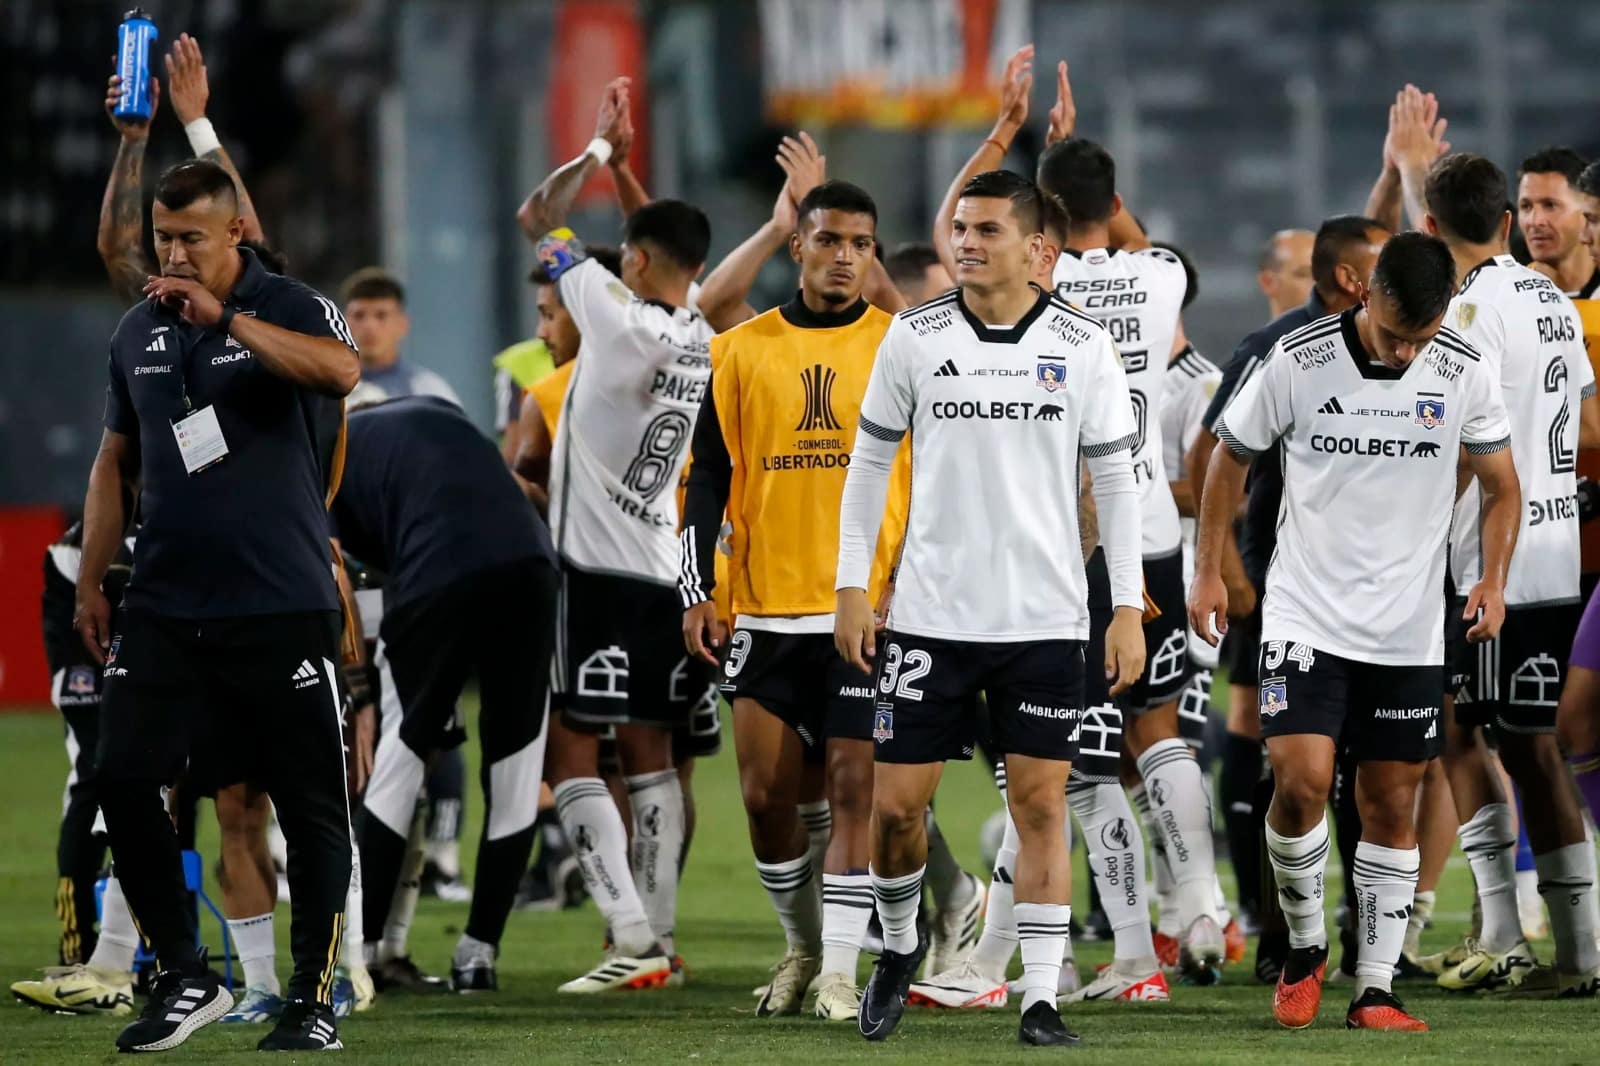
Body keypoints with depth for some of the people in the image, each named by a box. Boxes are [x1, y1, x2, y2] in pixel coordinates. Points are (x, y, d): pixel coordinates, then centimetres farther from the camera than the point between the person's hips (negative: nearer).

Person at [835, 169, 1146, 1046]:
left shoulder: (1083, 347, -1)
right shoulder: (914, 337, 0)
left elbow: (1114, 480, 3)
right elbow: (871, 460, 7)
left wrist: (1128, 607, -2)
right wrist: (853, 586, 2)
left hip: (1044, 620, -1)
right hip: (929, 613, 1)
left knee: (1042, 805, -3)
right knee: (897, 803, 2)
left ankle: (1041, 1001, 1)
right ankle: (899, 950, 28)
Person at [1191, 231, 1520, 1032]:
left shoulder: (1464, 374, -6)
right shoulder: (1296, 362, -11)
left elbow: (1501, 486, 7)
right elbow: (1231, 457, 5)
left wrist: (1494, 579, -8)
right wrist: (1208, 570, 3)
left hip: (1410, 633, 2)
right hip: (1306, 616, -2)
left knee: (1391, 806, 5)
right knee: (1300, 779, -16)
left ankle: (1375, 990, 13)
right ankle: (1304, 949, 7)